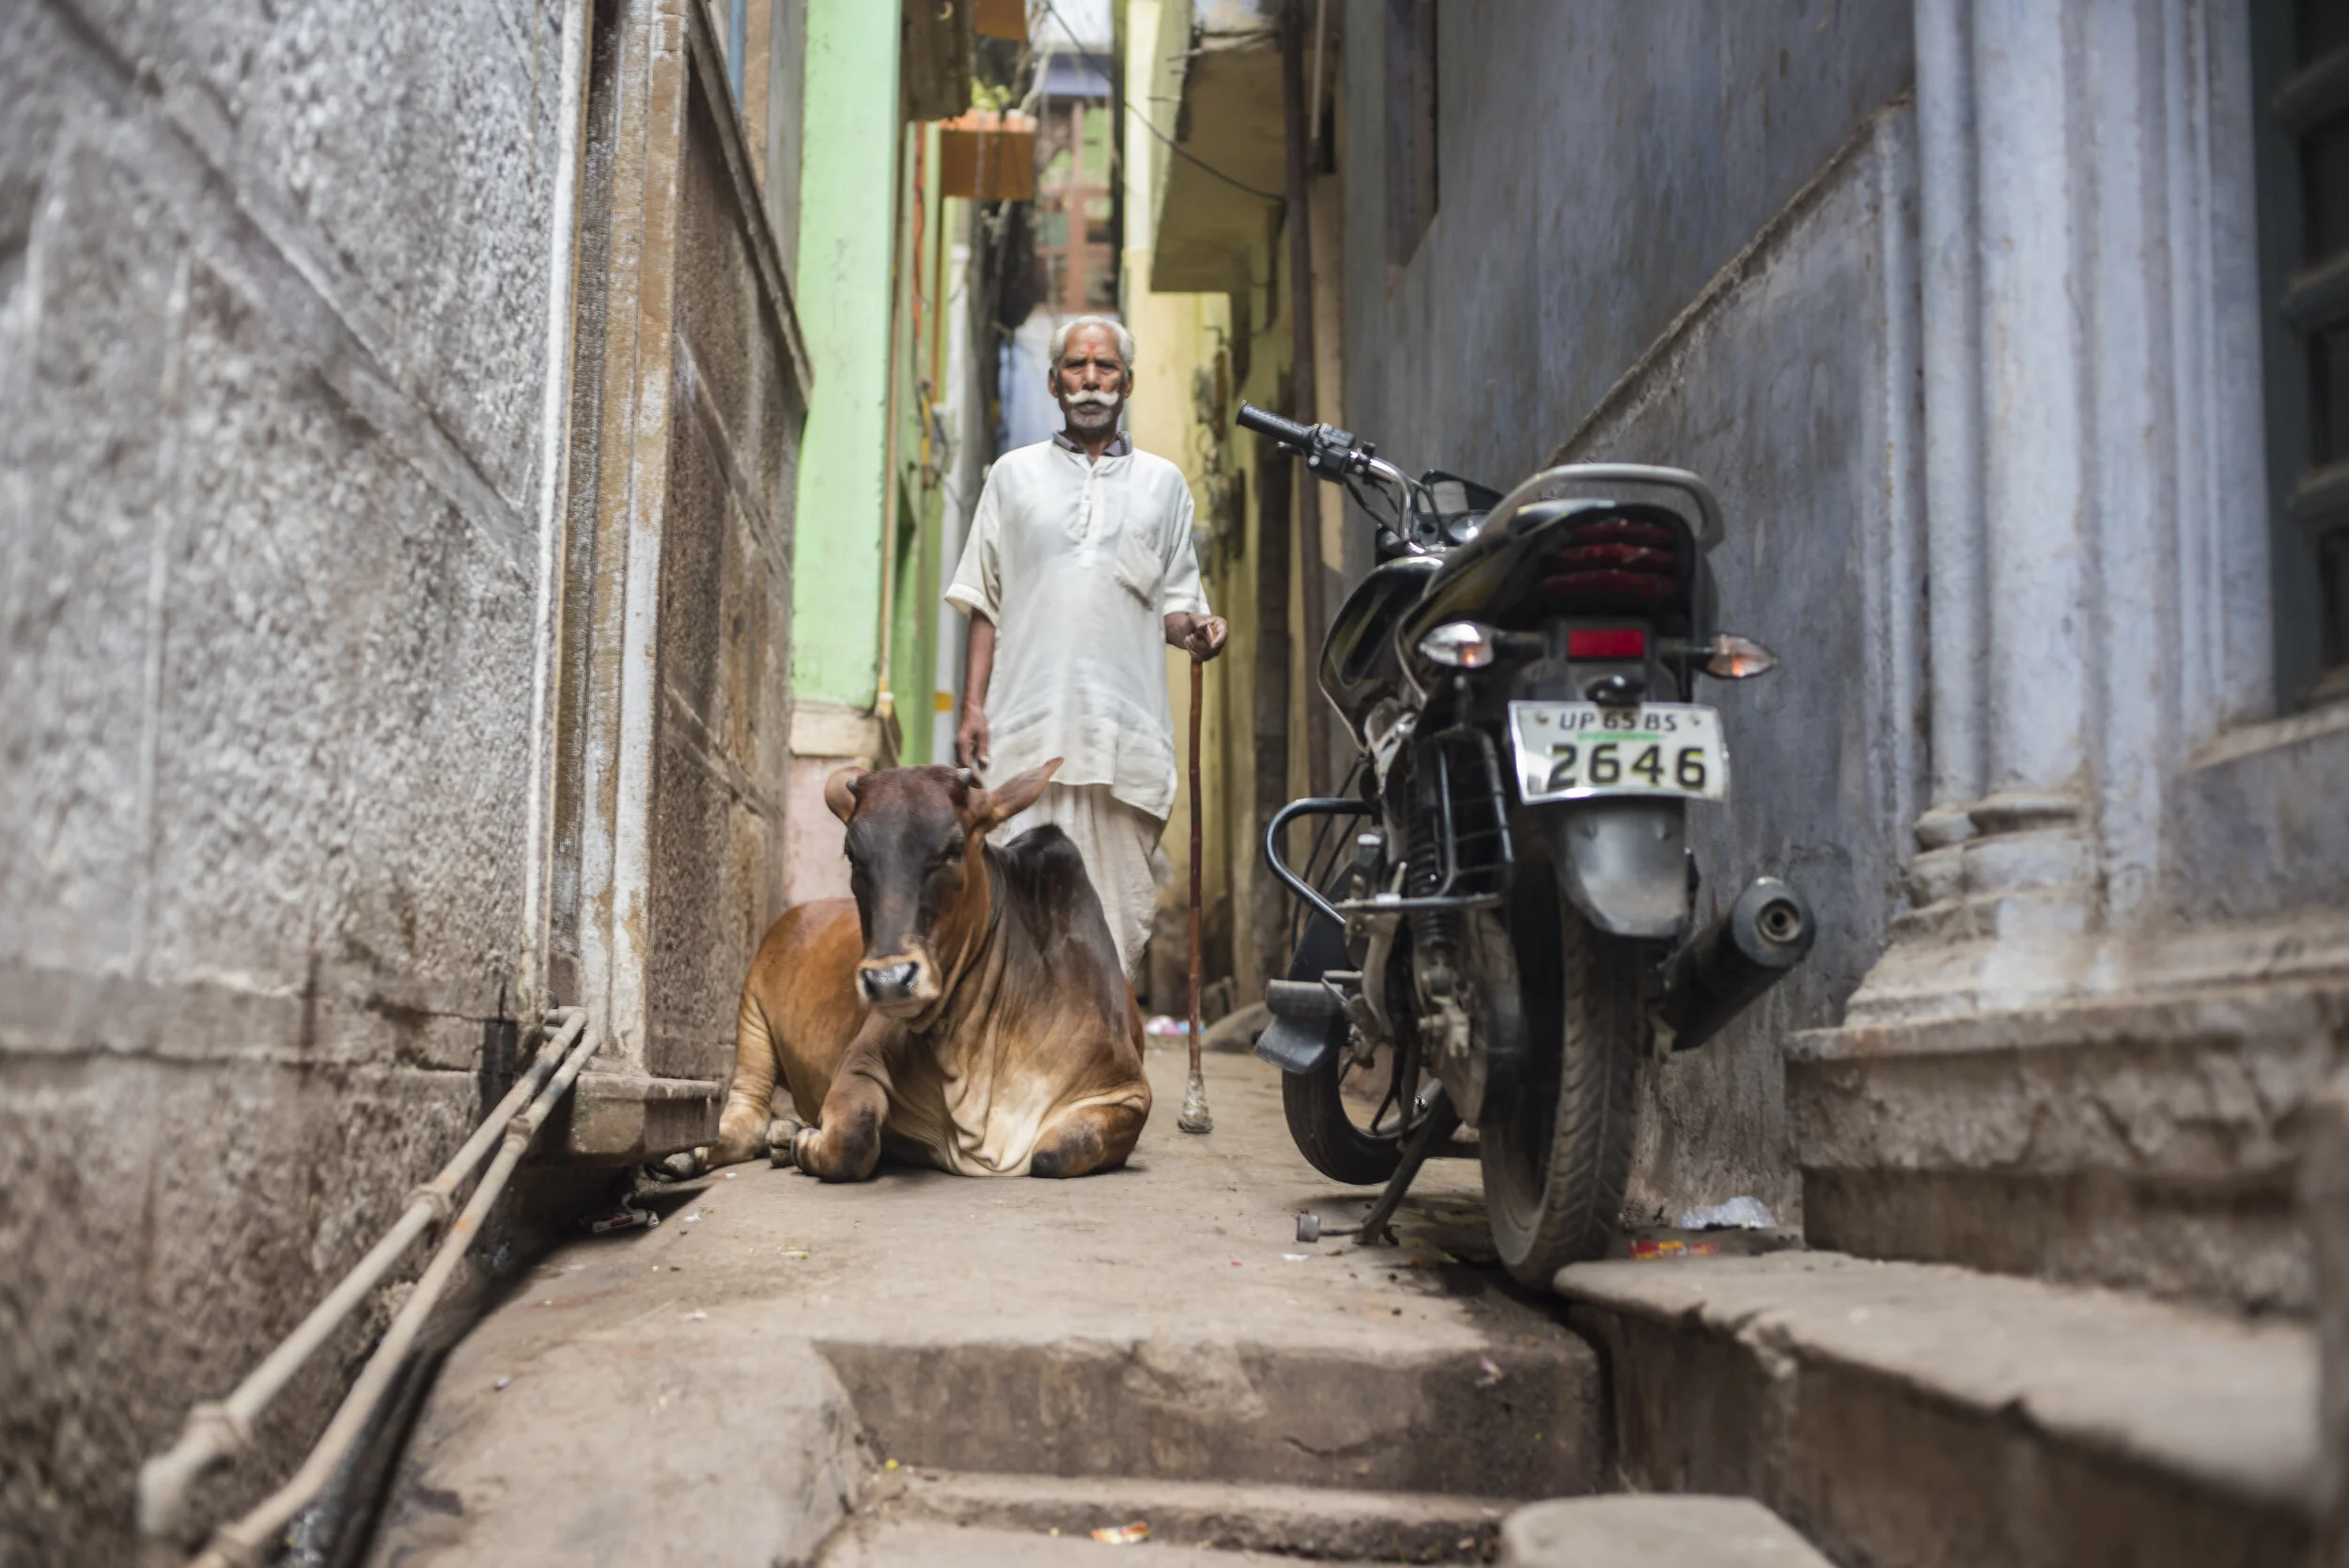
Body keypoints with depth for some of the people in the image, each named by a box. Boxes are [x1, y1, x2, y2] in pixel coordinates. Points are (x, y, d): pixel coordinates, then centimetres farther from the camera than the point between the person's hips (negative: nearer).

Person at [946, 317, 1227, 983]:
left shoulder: (1163, 483, 17)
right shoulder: (1014, 474, 15)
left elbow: (1173, 601, 16)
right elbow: (985, 604, 13)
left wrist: (1192, 628, -8)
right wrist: (972, 707, 3)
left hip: (1127, 728, 1)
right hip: (1028, 726, -1)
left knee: (1118, 911, -1)